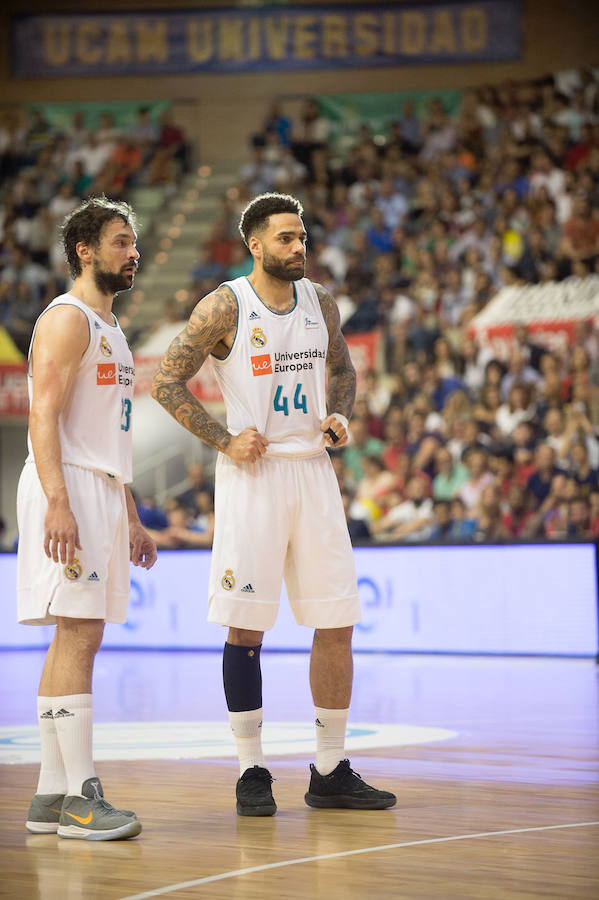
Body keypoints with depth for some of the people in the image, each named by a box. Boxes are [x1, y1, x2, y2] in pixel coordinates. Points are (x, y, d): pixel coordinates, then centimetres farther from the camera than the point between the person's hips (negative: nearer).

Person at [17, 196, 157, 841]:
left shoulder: (109, 327, 21)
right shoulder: (66, 319, -8)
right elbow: (44, 417, -17)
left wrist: (130, 519, 23)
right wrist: (59, 503, -26)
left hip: (102, 494, 10)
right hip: (67, 488, -10)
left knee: (76, 639, 8)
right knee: (78, 636, -11)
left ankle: (50, 797, 12)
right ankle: (79, 797, -10)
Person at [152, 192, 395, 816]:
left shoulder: (320, 303, 9)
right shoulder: (225, 306, -7)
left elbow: (342, 370, 23)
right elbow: (167, 381, -6)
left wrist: (339, 416, 3)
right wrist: (223, 440, -11)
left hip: (312, 469, 5)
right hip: (252, 474, -5)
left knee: (336, 623, 4)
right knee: (247, 626, -2)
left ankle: (331, 772, 13)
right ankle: (251, 772, 7)